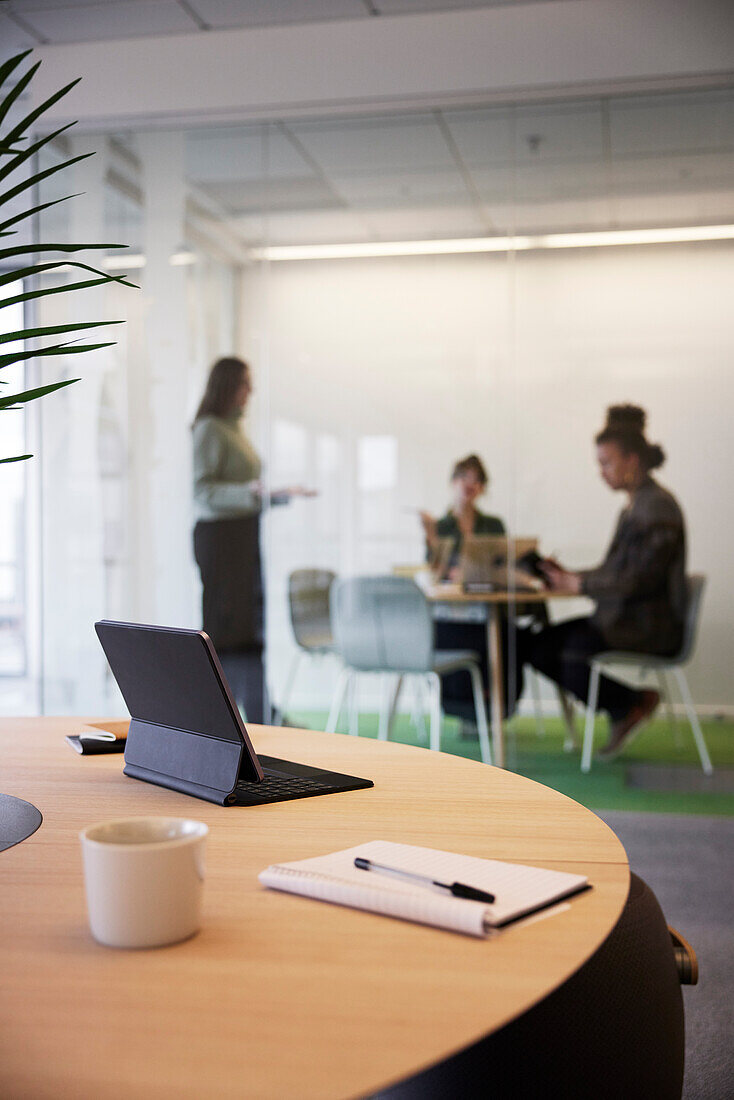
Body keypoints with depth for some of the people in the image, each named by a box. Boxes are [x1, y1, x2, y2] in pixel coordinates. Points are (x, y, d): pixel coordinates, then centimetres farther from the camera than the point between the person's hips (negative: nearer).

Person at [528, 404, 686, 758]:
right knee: (539, 647, -4)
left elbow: (641, 578, -22)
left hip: (652, 625, -10)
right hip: (624, 618, 10)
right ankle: (624, 707, 3)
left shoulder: (658, 506, -14)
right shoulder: (634, 506, 16)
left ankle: (632, 704, -2)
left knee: (575, 648, -30)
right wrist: (569, 576, 1)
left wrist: (579, 584, -20)